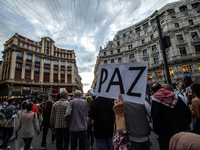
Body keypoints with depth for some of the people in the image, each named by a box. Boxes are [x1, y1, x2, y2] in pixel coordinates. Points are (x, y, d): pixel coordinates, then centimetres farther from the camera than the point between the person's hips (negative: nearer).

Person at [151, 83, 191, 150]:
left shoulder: (155, 99, -15)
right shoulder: (174, 95, 0)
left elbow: (155, 117, -21)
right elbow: (187, 111, 2)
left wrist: (157, 131, -6)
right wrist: (186, 125, 13)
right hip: (182, 130, 5)